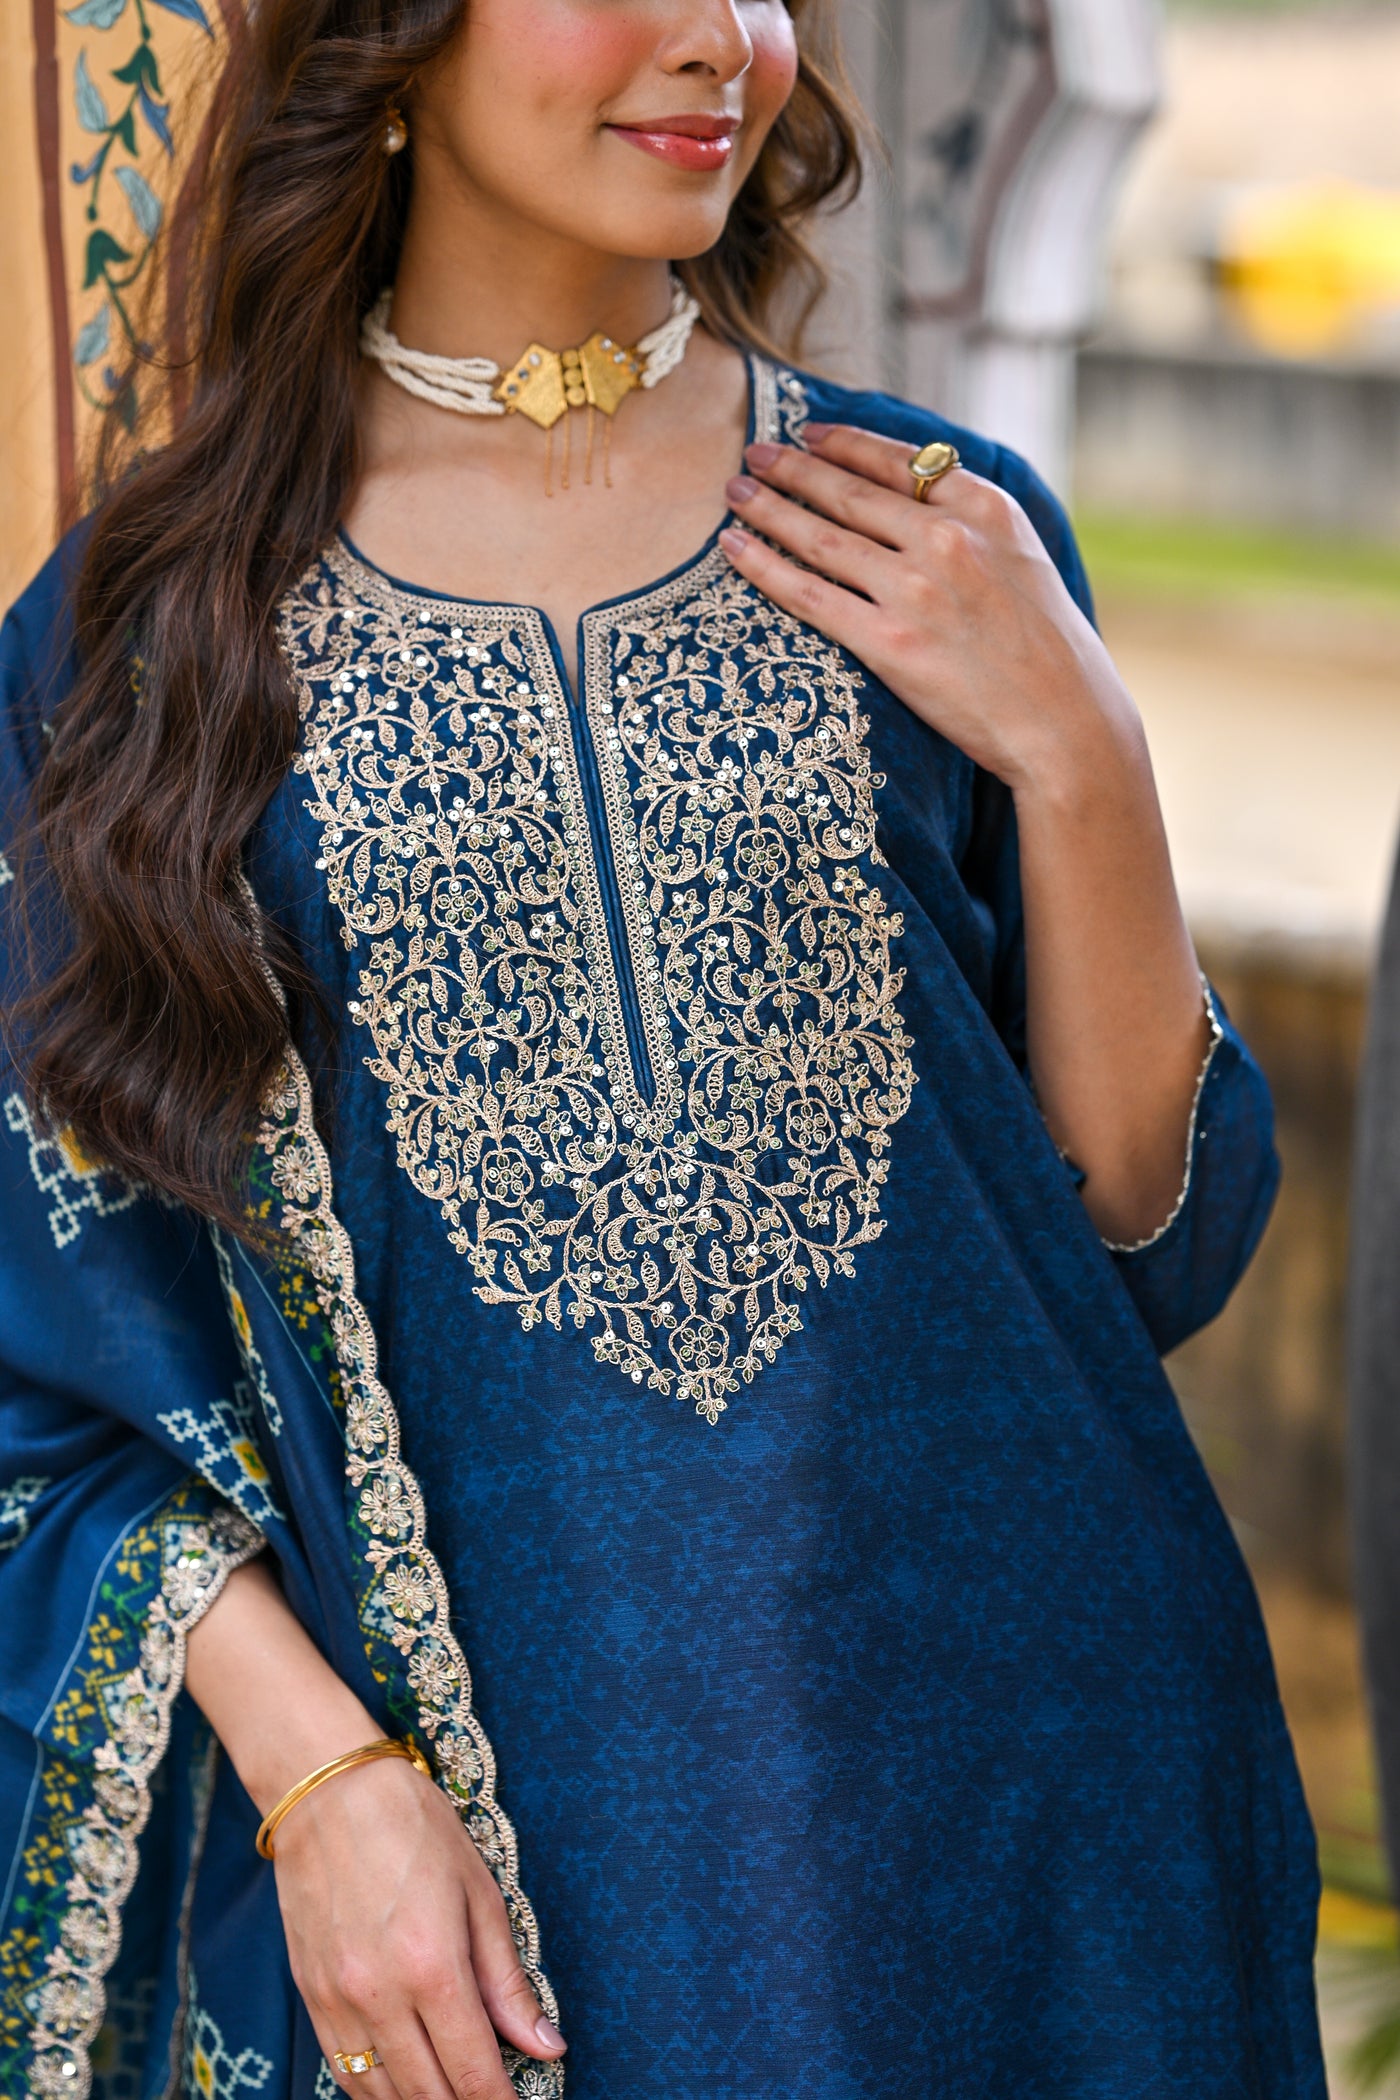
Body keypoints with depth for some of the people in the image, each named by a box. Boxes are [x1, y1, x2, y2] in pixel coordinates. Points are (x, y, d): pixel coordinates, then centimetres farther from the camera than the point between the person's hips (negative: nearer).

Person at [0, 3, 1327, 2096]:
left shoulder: (935, 536, 2)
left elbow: (1154, 1236, 1)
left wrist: (1079, 752, -11)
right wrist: (323, 1775, -12)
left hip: (1003, 1745, 2)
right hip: (475, 1788, -1)